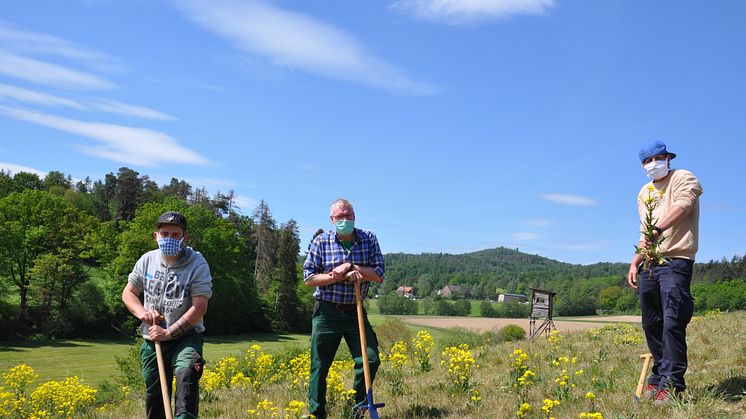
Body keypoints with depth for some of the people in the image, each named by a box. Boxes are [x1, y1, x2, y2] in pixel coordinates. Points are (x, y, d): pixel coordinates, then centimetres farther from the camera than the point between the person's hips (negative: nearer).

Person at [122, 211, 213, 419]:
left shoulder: (198, 264, -13)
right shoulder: (147, 260, 1)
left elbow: (199, 308, -18)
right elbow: (128, 293, 12)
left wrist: (168, 333, -19)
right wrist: (142, 313, -9)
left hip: (186, 337, -4)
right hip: (153, 340, 4)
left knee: (187, 374, -32)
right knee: (154, 394, 12)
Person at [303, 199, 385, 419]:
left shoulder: (369, 239, 1)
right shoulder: (321, 241, -4)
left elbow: (378, 275, -6)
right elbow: (309, 278, -7)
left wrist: (350, 266, -18)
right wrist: (341, 276, -18)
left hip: (355, 312, 2)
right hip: (327, 312, -2)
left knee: (370, 360, -3)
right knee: (320, 366, 2)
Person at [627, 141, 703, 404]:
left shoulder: (683, 178, 0)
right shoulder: (644, 193, 21)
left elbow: (681, 207, -21)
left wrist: (658, 230, -38)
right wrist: (634, 263, 15)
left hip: (675, 262, -7)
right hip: (649, 265, 8)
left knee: (672, 323, -14)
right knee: (651, 324, 10)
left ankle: (671, 384, -11)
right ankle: (659, 377, 21)